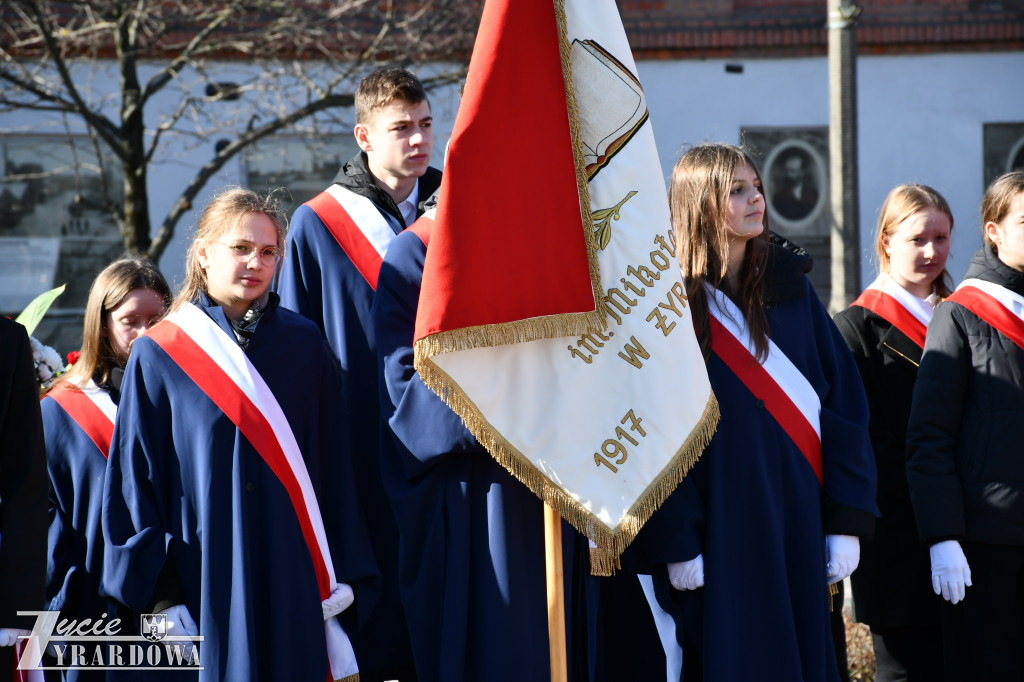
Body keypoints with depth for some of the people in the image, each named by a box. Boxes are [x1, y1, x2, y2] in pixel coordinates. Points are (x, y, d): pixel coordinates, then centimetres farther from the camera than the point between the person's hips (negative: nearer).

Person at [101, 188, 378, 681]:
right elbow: (135, 480, 1)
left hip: (294, 574, 2)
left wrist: (341, 580, 1)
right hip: (205, 580, -2)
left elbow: (334, 463, 7)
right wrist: (162, 598, -6)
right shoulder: (158, 356, 1)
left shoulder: (304, 345, 7)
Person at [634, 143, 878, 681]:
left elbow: (843, 400, 5)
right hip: (718, 532, -4)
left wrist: (848, 520, -3)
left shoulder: (790, 288, 8)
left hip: (800, 523, 4)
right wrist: (675, 544, -14)